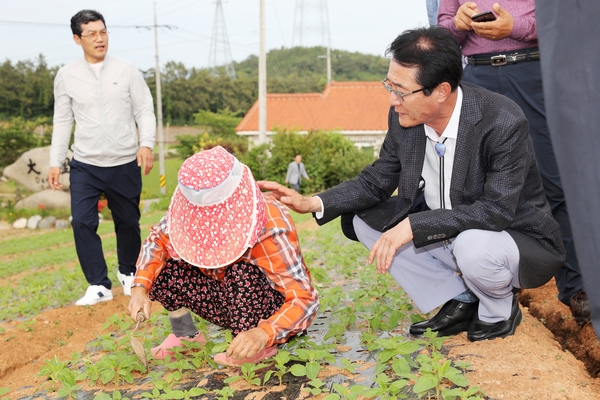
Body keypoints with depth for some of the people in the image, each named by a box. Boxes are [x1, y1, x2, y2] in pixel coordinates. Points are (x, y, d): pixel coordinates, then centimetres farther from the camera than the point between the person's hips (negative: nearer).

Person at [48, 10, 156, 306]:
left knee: (128, 222, 10)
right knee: (82, 223, -10)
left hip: (125, 165, 0)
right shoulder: (66, 76, 2)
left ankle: (128, 273, 34)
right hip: (85, 166, 1)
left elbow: (144, 111, 0)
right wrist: (55, 162, 5)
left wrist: (146, 143, -17)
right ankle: (99, 285, 1)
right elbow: (62, 121, 7)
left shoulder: (127, 71, -1)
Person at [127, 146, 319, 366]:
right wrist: (140, 288, -20)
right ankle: (185, 334, 7)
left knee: (240, 274, -35)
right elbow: (156, 240, -4)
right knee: (164, 263, -13)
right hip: (232, 306, 5)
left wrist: (263, 334, -51)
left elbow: (306, 300, -34)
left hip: (268, 310, -5)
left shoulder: (272, 227, -33)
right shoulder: (195, 212, -19)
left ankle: (261, 346, -13)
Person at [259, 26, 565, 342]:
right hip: (443, 234, 6)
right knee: (365, 219, -2)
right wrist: (313, 203, -14)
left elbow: (496, 210, -32)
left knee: (472, 246, -38)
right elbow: (377, 180, 0)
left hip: (517, 238, -6)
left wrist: (413, 226, -35)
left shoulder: (504, 122, -28)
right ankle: (460, 300, 3)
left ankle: (500, 309, 0)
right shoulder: (403, 117, -10)